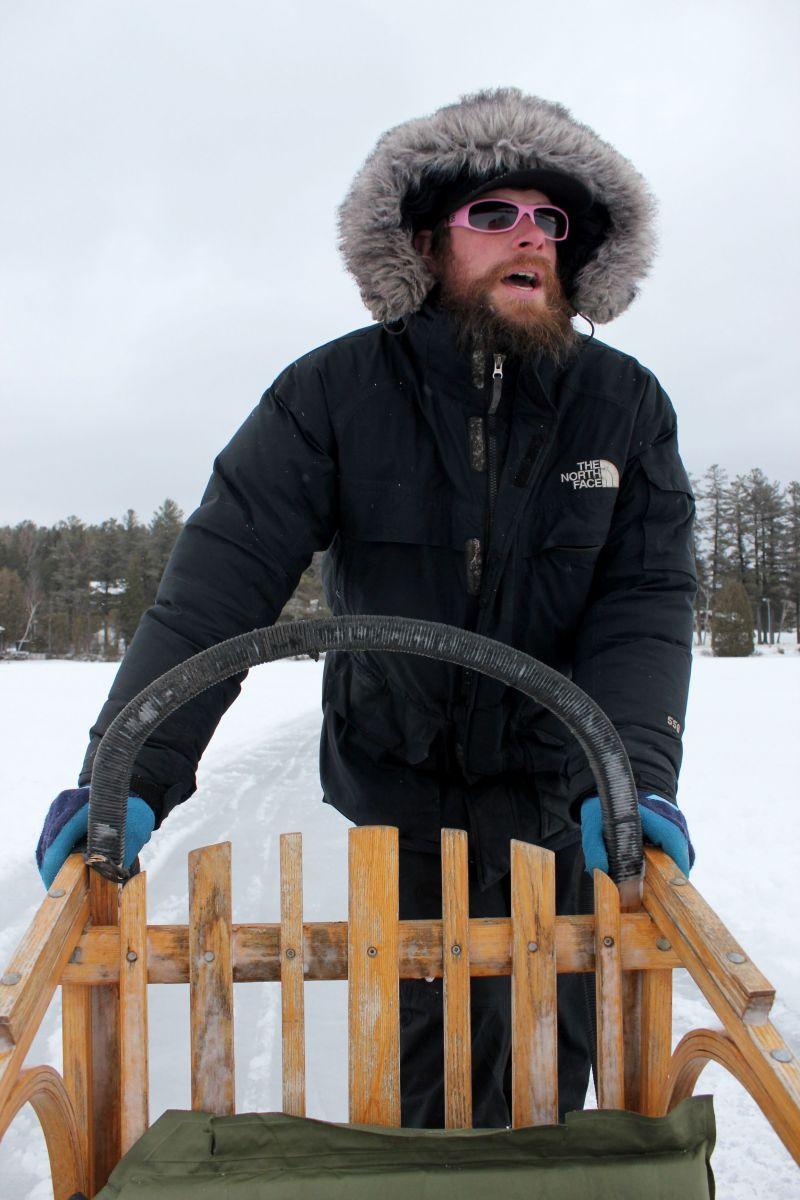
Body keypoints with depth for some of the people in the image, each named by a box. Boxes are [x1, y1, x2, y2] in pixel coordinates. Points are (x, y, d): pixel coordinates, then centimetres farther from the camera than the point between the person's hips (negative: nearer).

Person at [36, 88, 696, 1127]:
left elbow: (645, 600, -12)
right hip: (391, 778, -1)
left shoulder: (626, 405, -7)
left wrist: (635, 774, -29)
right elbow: (223, 575, -21)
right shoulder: (334, 394, -13)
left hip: (551, 781, 1)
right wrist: (131, 771, -31)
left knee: (543, 1053, 8)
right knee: (420, 1032, 11)